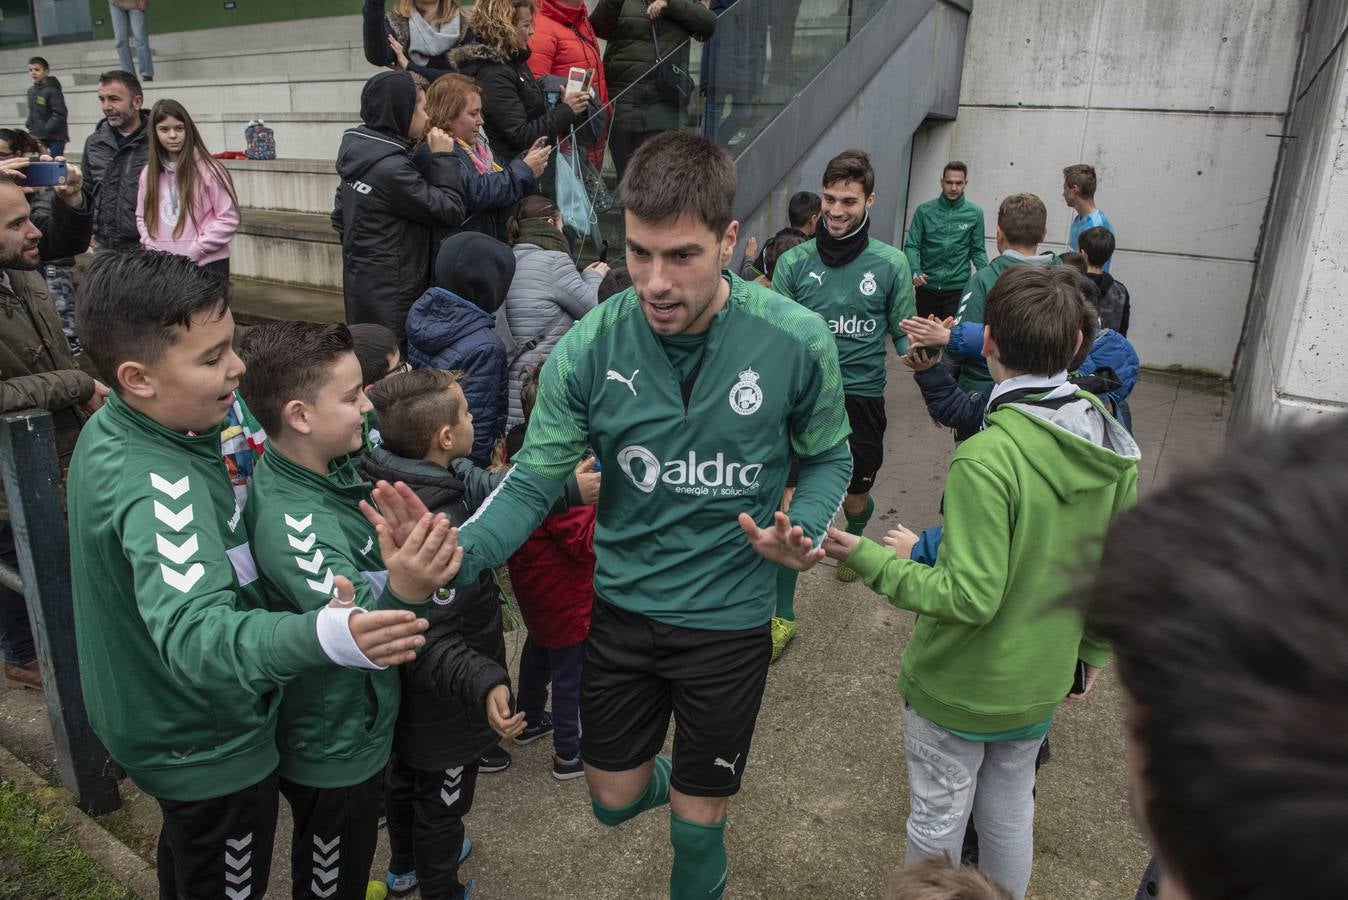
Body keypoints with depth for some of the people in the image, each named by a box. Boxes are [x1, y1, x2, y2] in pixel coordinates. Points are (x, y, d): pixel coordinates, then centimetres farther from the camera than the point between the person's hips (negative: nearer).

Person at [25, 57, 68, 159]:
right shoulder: (31, 91, 10)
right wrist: (29, 126, 6)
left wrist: (45, 130, -17)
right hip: (38, 136, 7)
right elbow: (32, 112, 21)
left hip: (55, 136, -7)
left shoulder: (52, 90, -12)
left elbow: (60, 114, -18)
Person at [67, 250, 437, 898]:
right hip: (208, 748, -9)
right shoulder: (157, 488, -36)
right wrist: (324, 637, -68)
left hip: (150, 718, 9)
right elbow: (194, 632, -52)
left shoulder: (110, 431, -5)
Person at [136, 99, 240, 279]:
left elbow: (228, 219, -9)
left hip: (207, 265, -4)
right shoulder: (149, 173, 9)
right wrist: (154, 249, -1)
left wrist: (193, 252, -11)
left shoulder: (208, 169, -7)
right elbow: (142, 217, 17)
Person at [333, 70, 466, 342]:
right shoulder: (392, 169, -21)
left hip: (360, 285, 10)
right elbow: (450, 212, -17)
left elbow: (340, 218, 16)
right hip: (391, 296, -10)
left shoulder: (360, 153, 8)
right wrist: (444, 157, -9)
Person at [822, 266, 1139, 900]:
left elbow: (972, 597, -29)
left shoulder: (986, 459, -31)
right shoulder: (1114, 450, -8)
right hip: (1039, 685, 6)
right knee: (1011, 815, 26)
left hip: (956, 688, -6)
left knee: (937, 823, 17)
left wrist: (872, 560, -20)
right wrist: (1092, 652, 17)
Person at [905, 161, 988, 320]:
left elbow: (977, 250, 6)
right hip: (927, 286, 1)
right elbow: (912, 246, -1)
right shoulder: (924, 210, 1)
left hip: (957, 288, -1)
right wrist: (915, 271, -19)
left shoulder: (975, 213, 2)